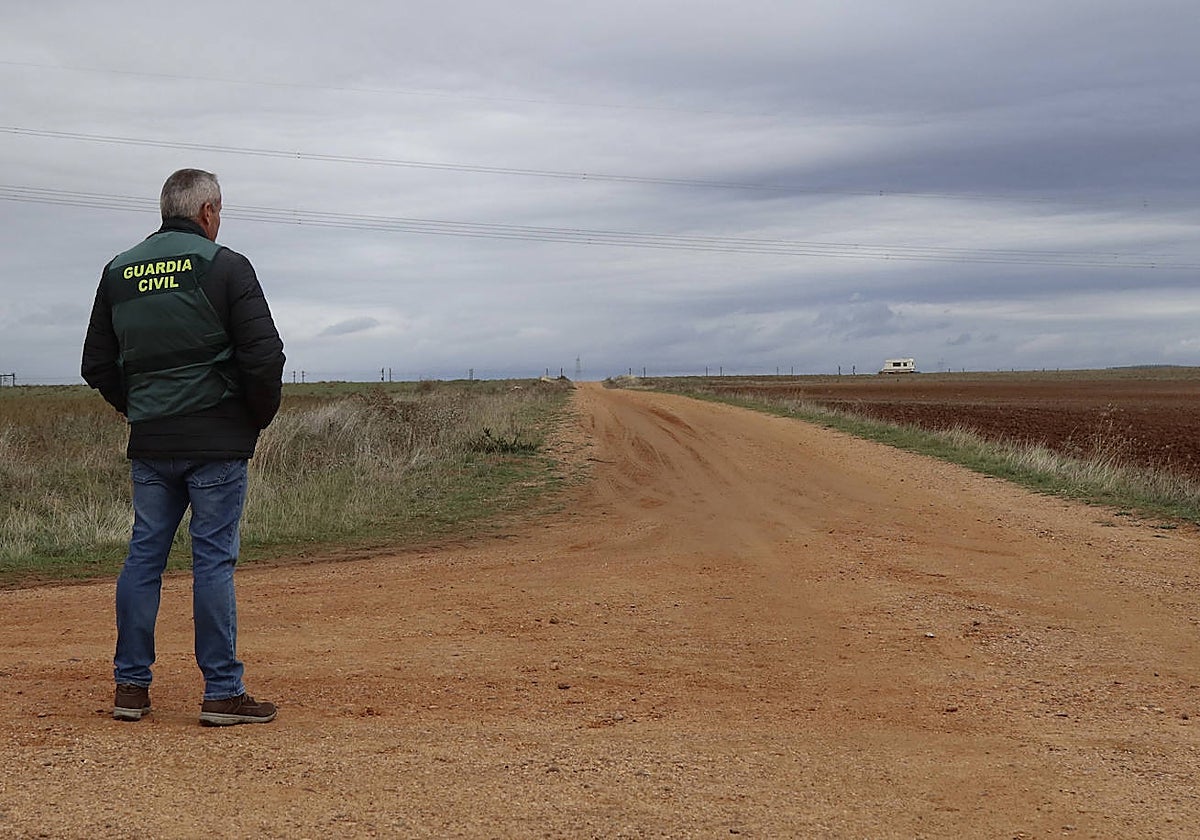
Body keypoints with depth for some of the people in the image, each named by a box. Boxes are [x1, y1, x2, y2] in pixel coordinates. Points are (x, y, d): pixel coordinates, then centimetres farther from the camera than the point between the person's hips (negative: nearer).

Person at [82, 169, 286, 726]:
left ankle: (130, 685, 13)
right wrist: (259, 418, 3)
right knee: (214, 559, -2)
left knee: (143, 555, 10)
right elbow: (264, 356, -11)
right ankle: (222, 693, 0)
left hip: (149, 443, 5)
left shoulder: (119, 272, 10)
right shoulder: (224, 266, -6)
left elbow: (97, 365, 12)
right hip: (217, 440, -4)